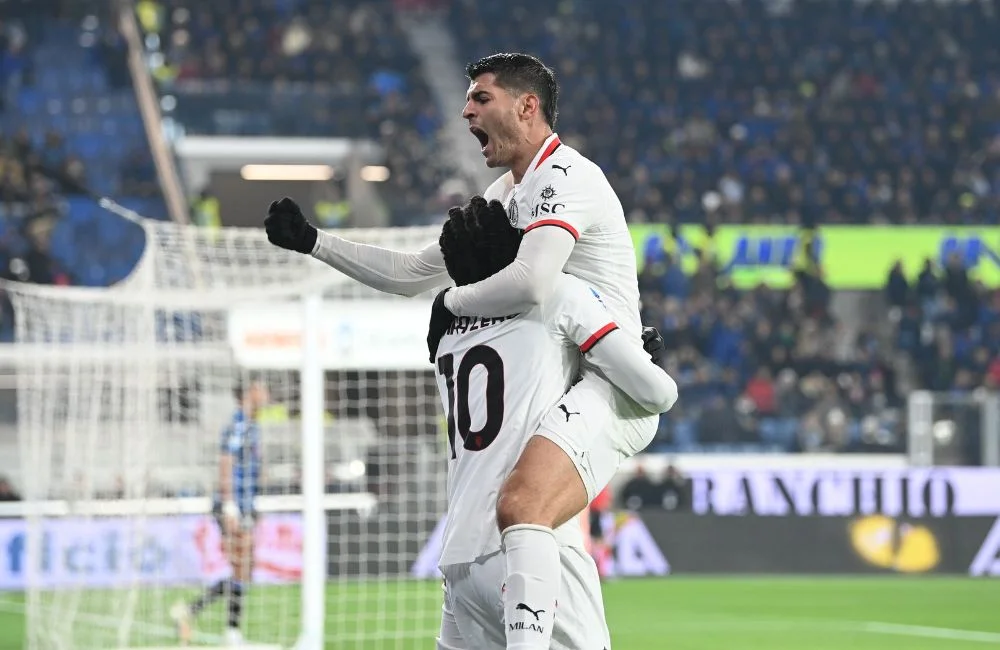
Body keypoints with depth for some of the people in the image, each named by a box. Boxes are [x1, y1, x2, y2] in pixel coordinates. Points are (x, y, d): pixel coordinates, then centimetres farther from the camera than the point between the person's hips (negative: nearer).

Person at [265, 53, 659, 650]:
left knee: (520, 508, -32)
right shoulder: (505, 196, 21)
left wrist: (452, 303, -9)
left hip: (609, 388, -11)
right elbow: (413, 273, 29)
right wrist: (311, 240, 26)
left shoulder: (563, 176, -11)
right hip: (558, 390, 11)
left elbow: (533, 282, -28)